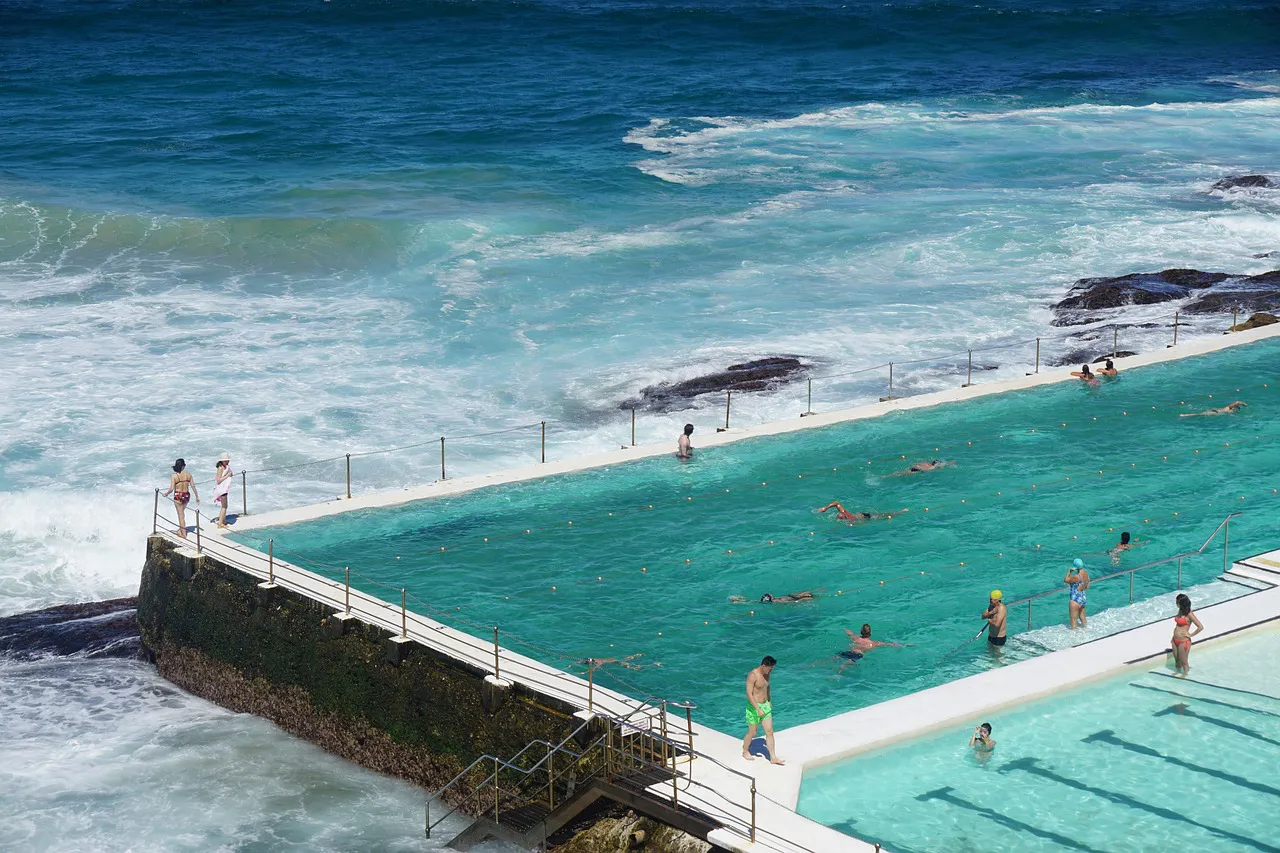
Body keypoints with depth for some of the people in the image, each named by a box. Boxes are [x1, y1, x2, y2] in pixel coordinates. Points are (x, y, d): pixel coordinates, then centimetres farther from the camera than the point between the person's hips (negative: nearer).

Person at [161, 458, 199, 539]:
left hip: (178, 496, -4)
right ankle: (181, 530, 36)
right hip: (187, 495, 4)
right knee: (182, 513, 26)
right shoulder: (188, 474, -5)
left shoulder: (174, 476, -13)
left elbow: (171, 489, -15)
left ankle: (184, 534, 11)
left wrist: (166, 494, 5)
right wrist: (197, 497, 6)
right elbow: (193, 486, -2)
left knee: (181, 515, 7)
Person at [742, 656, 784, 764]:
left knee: (769, 732, 4)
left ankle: (773, 757, 8)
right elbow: (749, 694, -24)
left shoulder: (767, 674, 2)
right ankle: (745, 752, 32)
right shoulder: (753, 675, -22)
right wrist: (758, 709, -27)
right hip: (754, 707, -7)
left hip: (765, 705, 7)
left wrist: (769, 700, 27)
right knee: (752, 732, 8)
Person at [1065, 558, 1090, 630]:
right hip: (1083, 598, 8)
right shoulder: (1086, 574, -2)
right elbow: (1087, 586, 10)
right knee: (1082, 618, 24)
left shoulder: (1076, 577, -28)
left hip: (1075, 600, -8)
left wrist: (1069, 571, -3)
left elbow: (1065, 580, -14)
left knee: (1073, 620, 2)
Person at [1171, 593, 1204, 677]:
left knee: (1183, 662, 10)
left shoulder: (1189, 614, -21)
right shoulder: (1180, 611, 2)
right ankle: (1177, 672, 41)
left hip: (1183, 641, -7)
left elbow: (1200, 627, -22)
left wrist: (1191, 635, -14)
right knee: (1177, 660, 22)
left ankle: (1184, 675, 29)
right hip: (1175, 640, 7)